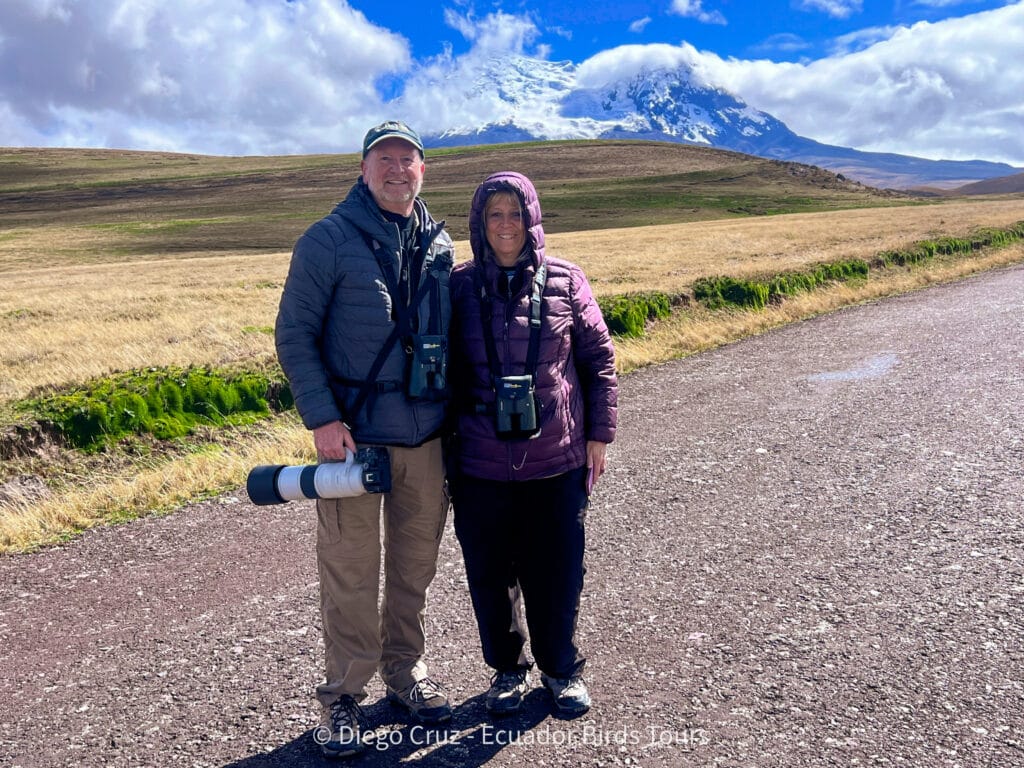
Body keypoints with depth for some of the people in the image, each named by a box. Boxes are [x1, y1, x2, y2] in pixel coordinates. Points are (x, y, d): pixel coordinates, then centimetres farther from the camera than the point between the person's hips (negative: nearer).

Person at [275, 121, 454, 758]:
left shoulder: (440, 245, 9)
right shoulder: (329, 240, -5)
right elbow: (294, 334, -6)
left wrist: (458, 414, 13)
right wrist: (322, 418, -15)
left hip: (428, 436, 5)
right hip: (354, 436, -4)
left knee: (416, 563, 15)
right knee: (351, 571, 4)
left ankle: (405, 668, 35)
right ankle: (345, 694, 22)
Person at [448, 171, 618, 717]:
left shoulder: (564, 281, -1)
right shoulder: (459, 287, 0)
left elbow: (599, 359, 4)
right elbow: (442, 369, 6)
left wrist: (599, 434, 2)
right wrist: (442, 443, 5)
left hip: (557, 461, 0)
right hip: (481, 466, 1)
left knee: (557, 572, 10)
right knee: (490, 574, 12)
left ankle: (561, 668, 34)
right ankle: (507, 667, 35)